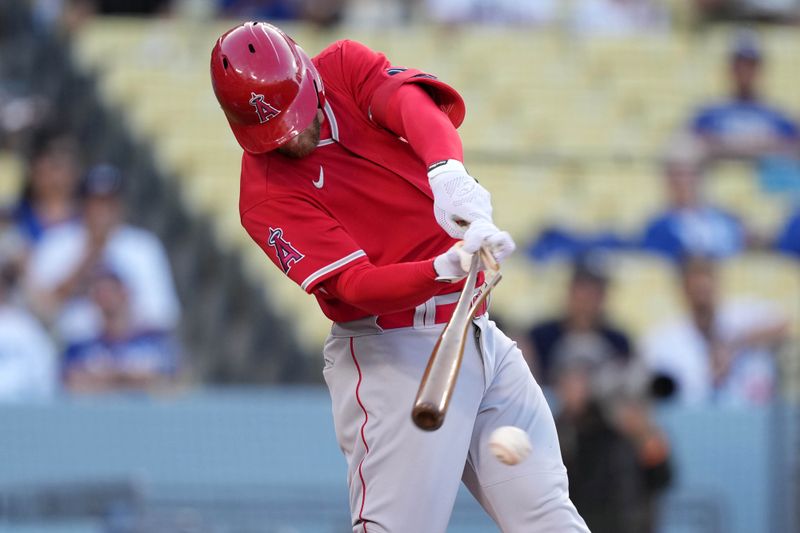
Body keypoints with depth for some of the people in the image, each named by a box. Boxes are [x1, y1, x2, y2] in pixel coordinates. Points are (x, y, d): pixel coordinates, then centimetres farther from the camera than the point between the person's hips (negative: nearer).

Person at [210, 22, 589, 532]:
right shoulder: (266, 195, -12)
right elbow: (359, 287, -22)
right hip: (391, 354, -5)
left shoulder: (345, 67, 1)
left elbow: (415, 106, -20)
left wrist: (450, 174, -42)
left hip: (480, 335, 5)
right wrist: (447, 268, -41)